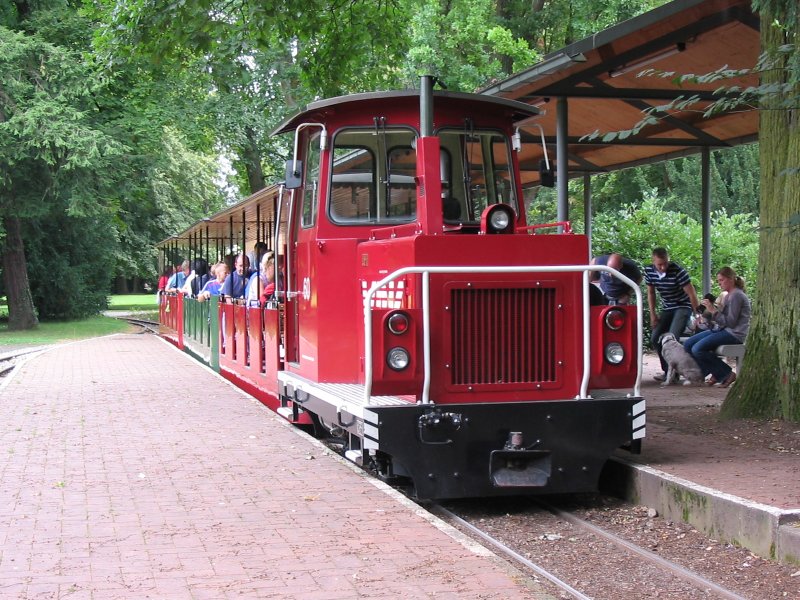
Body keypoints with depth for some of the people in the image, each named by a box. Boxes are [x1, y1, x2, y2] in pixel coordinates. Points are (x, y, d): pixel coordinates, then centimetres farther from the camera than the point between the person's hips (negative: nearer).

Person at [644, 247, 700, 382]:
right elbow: (651, 293, 4)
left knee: (672, 338, -21)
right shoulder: (649, 270, -9)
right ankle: (667, 370, 12)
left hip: (683, 306, -6)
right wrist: (653, 314, 0)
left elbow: (692, 294, -23)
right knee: (655, 338, 0)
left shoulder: (678, 271, -26)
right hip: (667, 308, 6)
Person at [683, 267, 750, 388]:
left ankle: (726, 374, -8)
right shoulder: (729, 295, 19)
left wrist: (713, 310, -19)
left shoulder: (737, 295, -13)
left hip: (734, 334, -10)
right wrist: (707, 311, 1)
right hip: (721, 330, 10)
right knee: (688, 345, 1)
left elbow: (730, 322, -19)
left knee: (698, 349, -24)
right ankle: (717, 373, 4)